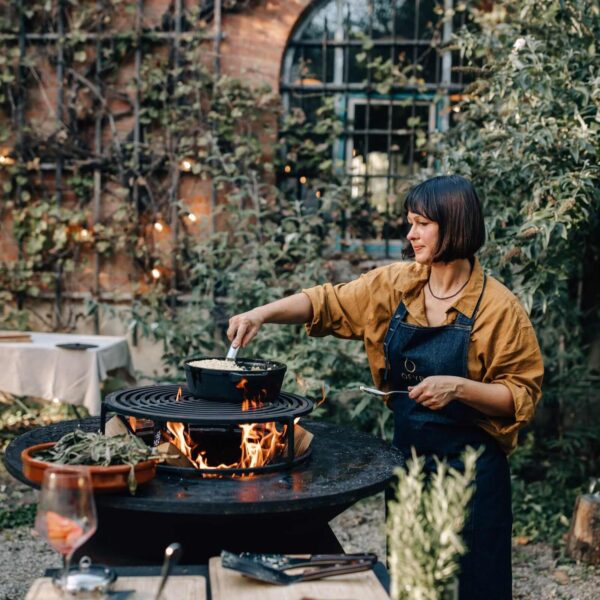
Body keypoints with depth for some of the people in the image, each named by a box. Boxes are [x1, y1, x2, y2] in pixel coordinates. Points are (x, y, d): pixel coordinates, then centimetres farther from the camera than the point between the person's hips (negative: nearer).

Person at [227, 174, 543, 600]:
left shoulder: (498, 307, -14)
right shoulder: (396, 285, 0)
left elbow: (522, 396, -12)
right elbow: (328, 304, 4)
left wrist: (458, 387, -26)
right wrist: (263, 314, -10)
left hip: (468, 469, -5)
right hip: (407, 457, 5)